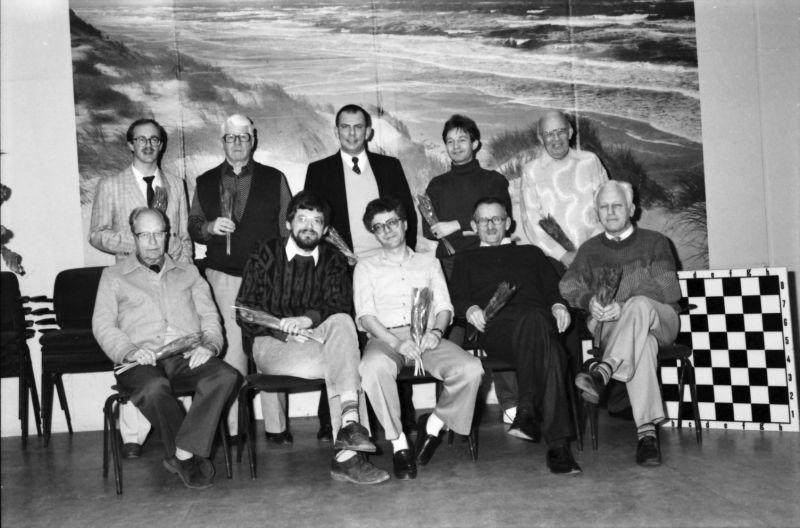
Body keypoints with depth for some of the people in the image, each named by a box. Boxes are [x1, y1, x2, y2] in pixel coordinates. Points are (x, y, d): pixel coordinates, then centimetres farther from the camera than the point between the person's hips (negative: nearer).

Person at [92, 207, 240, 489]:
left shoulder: (188, 272, 24)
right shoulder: (113, 276, 18)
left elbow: (209, 315, 16)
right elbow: (103, 325, 7)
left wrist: (209, 344, -7)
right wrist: (129, 351, -13)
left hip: (188, 357, 2)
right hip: (142, 361, -2)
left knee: (226, 376, -30)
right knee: (154, 388, -38)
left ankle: (182, 454, -28)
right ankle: (189, 457, -18)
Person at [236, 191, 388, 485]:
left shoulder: (334, 260, 13)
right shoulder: (265, 255, 7)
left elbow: (340, 306, -4)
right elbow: (244, 312, 1)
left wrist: (307, 320, -25)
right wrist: (285, 331, -15)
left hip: (316, 339, 3)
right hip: (272, 345, -2)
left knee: (342, 321, -33)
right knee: (343, 364, -30)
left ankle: (348, 434, -41)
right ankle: (347, 455, -33)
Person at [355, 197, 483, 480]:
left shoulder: (428, 261, 25)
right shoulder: (365, 267, 18)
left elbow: (444, 306, 15)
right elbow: (365, 315, 4)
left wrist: (436, 331, -9)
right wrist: (396, 341, -15)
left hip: (426, 337, 2)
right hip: (386, 337, -2)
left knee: (471, 368, -28)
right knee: (374, 367, -39)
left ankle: (434, 424, -3)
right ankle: (399, 443, -22)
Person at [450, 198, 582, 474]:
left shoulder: (531, 253, 34)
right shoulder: (466, 259, 31)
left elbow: (553, 289, 24)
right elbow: (458, 298, 18)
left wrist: (559, 305, 1)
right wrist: (471, 309, -5)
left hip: (539, 319, 2)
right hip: (497, 325, -2)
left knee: (533, 319, -40)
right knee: (548, 351, -37)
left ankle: (526, 410, -40)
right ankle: (557, 442, -38)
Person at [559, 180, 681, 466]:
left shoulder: (654, 242, 12)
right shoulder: (590, 249, 20)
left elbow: (668, 289, -5)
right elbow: (568, 285, 3)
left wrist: (624, 305, -22)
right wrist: (589, 300, -22)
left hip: (660, 319, 0)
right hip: (611, 325, 0)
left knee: (640, 304, -38)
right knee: (642, 343, -37)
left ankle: (602, 373, -54)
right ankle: (647, 432, -45)